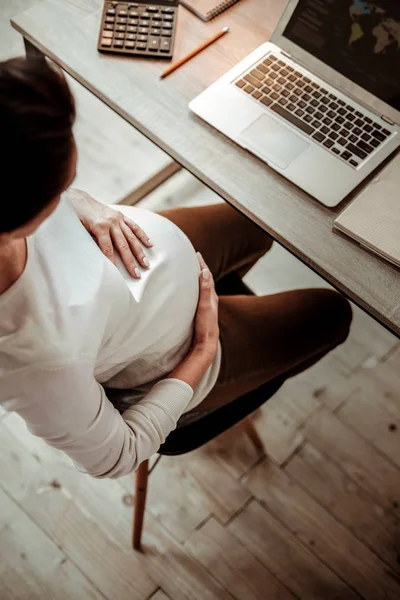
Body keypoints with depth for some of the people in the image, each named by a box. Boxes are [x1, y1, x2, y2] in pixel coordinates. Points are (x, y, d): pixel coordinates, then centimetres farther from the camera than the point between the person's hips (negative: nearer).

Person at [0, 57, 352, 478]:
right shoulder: (37, 361, -46)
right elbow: (114, 459, -23)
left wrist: (84, 206, -19)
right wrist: (204, 351, -17)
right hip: (179, 357, -5)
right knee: (332, 314, 16)